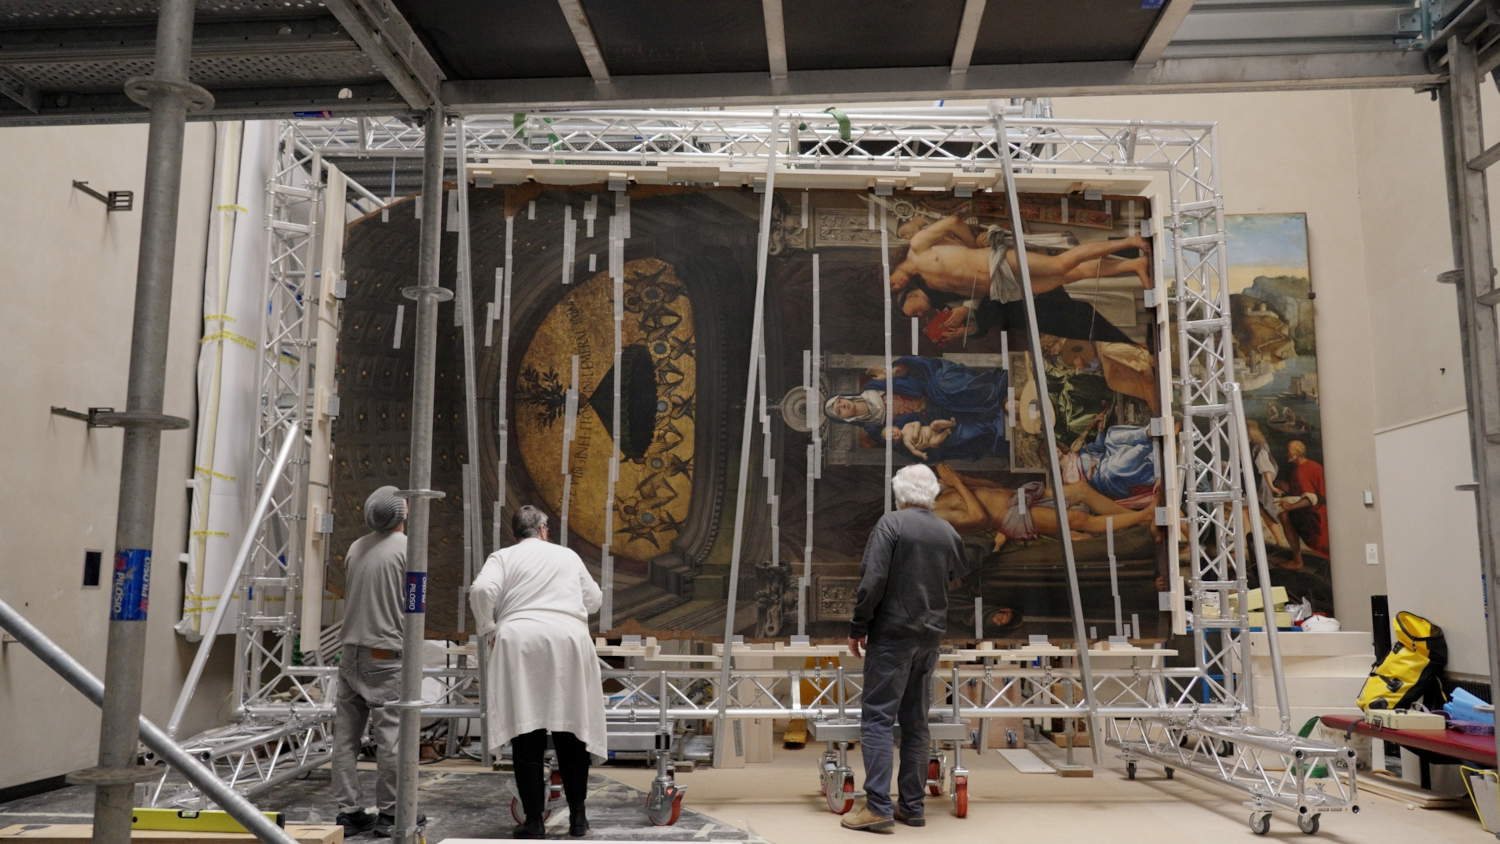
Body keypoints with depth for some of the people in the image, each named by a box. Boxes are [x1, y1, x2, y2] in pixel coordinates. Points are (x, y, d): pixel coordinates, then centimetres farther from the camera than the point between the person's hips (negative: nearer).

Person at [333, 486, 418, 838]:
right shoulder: (407, 548, -8)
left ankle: (349, 811, 14)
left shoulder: (355, 548, 10)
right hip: (386, 655, -6)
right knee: (390, 736, 0)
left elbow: (348, 597, 13)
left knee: (346, 736, 8)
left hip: (351, 651, 6)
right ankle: (389, 813, 5)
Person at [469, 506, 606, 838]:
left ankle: (534, 822, 5)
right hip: (569, 641, 2)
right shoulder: (568, 555, 17)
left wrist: (489, 631, 4)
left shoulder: (503, 556, 10)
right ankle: (577, 817, 15)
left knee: (527, 736, 3)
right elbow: (594, 599, 23)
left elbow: (481, 590, -9)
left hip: (520, 644, -2)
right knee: (571, 731, 11)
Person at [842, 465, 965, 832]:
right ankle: (912, 806, 14)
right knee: (915, 723, 11)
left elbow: (872, 580, -15)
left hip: (892, 635, -6)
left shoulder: (892, 523, -8)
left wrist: (857, 628, -8)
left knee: (878, 718, -3)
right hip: (930, 638, 6)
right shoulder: (949, 534, 10)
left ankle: (878, 806, -8)